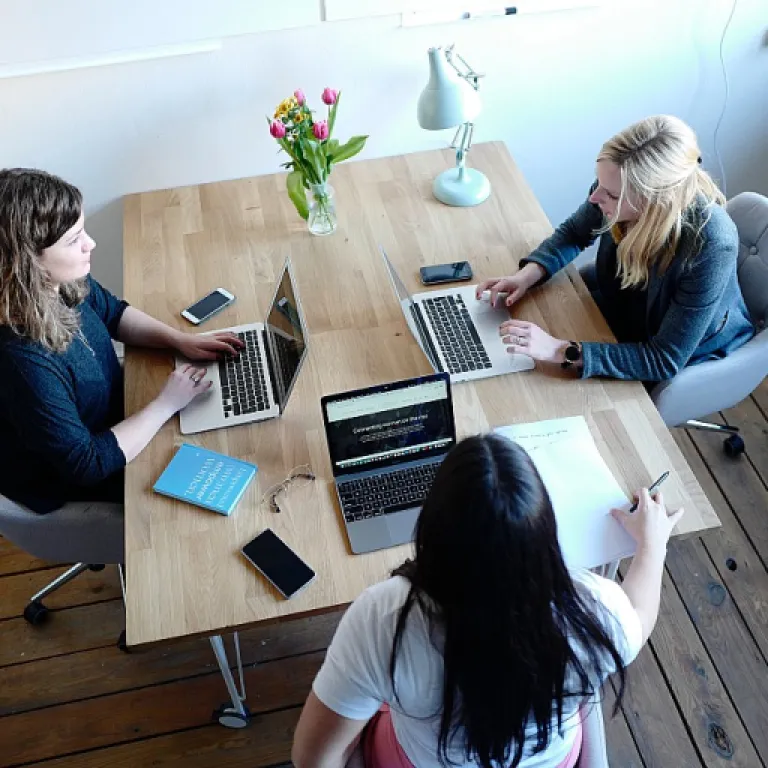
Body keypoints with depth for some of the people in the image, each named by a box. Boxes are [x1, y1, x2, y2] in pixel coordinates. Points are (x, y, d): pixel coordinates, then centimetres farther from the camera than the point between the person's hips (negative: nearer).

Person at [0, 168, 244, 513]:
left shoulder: (60, 282, -18)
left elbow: (113, 312, 5)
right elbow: (86, 464, -33)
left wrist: (179, 339, -9)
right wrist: (166, 404, -26)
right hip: (67, 481, -7)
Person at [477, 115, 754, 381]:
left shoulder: (711, 246, -39)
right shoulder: (619, 187, -24)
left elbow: (665, 361, -34)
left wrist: (562, 351, -43)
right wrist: (527, 275, -20)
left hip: (688, 355, -5)